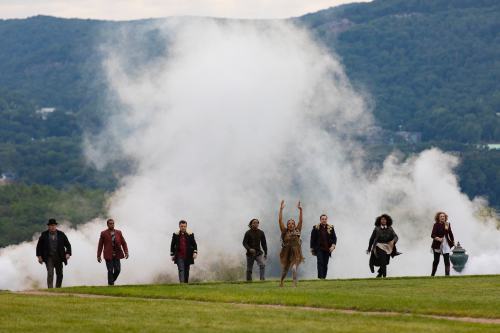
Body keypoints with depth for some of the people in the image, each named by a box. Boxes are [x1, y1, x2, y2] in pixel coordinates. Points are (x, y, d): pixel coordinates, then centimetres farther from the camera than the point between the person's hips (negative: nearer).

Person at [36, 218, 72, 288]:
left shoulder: (61, 234, 5)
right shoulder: (44, 235, 4)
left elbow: (68, 245, 9)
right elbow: (39, 246, 9)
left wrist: (68, 253, -7)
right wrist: (39, 256, 0)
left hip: (58, 258, 2)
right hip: (49, 258, -2)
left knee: (59, 274, 6)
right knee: (50, 273, -16)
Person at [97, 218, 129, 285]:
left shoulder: (118, 233, 7)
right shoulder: (103, 234, -1)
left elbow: (123, 243, 8)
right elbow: (100, 245, 2)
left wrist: (126, 252, -5)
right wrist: (98, 256, 0)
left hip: (116, 255, 3)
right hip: (108, 255, -3)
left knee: (117, 270, -2)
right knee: (110, 271, -8)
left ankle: (112, 281, 23)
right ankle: (111, 284, 2)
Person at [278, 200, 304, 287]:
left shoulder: (297, 231, 2)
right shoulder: (284, 232, 0)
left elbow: (300, 221, -5)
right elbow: (280, 221, -6)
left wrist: (300, 210, -15)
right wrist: (281, 209, -12)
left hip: (296, 254, -1)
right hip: (286, 254, 1)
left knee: (294, 268, -21)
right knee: (284, 270, 13)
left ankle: (295, 284, -15)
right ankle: (281, 281, 40)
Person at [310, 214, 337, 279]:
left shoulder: (331, 228, 8)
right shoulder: (316, 228, 2)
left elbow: (334, 238, 9)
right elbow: (313, 239, 3)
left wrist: (333, 245, -7)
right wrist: (312, 249, 1)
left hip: (327, 249, 3)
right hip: (319, 249, -3)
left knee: (325, 264, 4)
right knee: (320, 263, -13)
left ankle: (324, 277, 7)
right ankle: (320, 277, -18)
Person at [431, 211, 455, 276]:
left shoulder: (447, 224, 4)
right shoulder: (436, 225, -9)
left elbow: (450, 233, 16)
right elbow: (432, 235, -16)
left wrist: (453, 241, 16)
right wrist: (438, 238, -33)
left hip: (446, 245, 3)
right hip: (437, 245, -3)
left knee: (447, 261, -6)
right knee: (436, 261, 6)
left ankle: (447, 274, -6)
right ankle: (432, 274, 20)